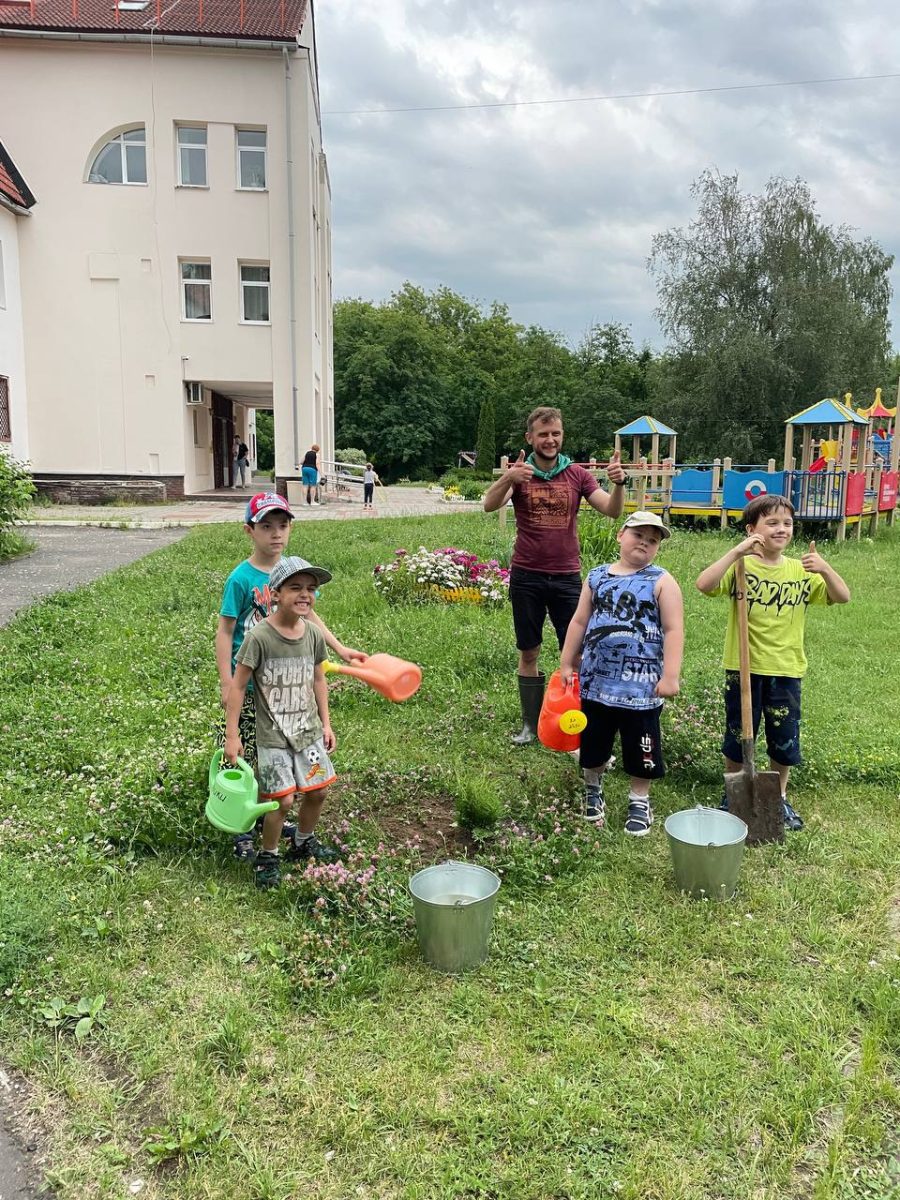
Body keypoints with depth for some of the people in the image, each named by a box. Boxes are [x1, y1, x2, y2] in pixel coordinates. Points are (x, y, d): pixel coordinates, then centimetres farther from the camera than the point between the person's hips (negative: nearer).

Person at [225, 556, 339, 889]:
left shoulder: (313, 634, -2)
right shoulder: (259, 636, -19)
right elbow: (238, 686, -13)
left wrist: (325, 722, 12)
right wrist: (232, 735, -12)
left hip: (309, 730, 6)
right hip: (273, 736, -5)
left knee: (318, 791, 13)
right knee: (283, 799, -5)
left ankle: (303, 843, 39)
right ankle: (267, 857, 20)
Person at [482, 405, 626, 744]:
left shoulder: (577, 474, 1)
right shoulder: (518, 473, -2)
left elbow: (612, 510, -8)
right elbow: (489, 505, -19)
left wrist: (618, 483, -29)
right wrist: (507, 479, -40)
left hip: (567, 577, 1)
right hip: (526, 577, 0)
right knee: (528, 653, 9)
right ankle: (530, 724, 21)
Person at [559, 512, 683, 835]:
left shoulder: (661, 581, -5)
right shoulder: (597, 577, 5)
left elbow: (673, 630, -9)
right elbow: (579, 622, 10)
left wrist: (670, 676, -14)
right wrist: (566, 664, 10)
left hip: (641, 683, -3)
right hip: (596, 679, 3)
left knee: (640, 748, 8)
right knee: (593, 741, 16)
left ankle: (639, 801, 27)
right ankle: (593, 789, 39)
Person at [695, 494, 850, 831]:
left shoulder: (802, 571, 2)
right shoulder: (742, 566, -9)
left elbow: (842, 597, -2)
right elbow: (704, 585, -25)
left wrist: (825, 569, -19)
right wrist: (736, 551, -29)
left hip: (786, 670, 3)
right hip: (743, 668, -3)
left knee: (784, 740, 14)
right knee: (737, 735, 13)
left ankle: (779, 798, 35)